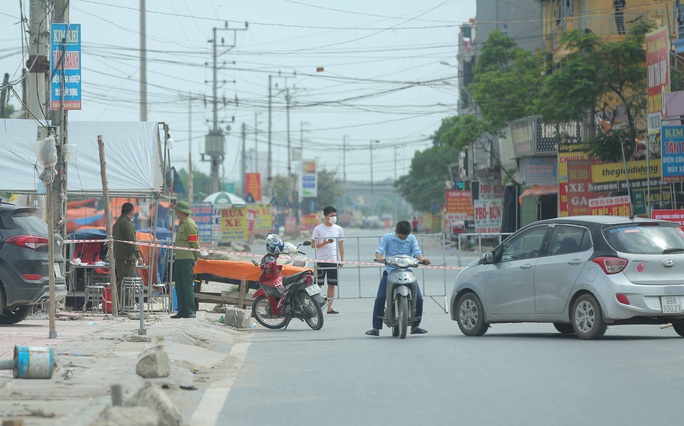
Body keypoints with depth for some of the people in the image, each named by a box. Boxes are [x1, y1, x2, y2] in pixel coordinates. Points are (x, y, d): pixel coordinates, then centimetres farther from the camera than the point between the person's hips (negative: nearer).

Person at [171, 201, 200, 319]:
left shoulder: (190, 224, -9)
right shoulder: (181, 224, 20)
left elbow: (194, 243, -11)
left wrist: (196, 258, -11)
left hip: (187, 259, -10)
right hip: (179, 259, 10)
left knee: (188, 285, -10)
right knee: (179, 286, 8)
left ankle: (191, 311, -9)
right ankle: (182, 311, 11)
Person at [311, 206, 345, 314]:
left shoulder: (338, 229, 9)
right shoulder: (318, 229, -2)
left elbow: (341, 245, 13)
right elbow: (313, 245, -1)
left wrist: (342, 259, 7)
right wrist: (324, 243, -17)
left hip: (333, 260, 3)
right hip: (320, 260, -3)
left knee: (332, 284, 4)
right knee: (318, 285, -4)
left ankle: (329, 307, 8)